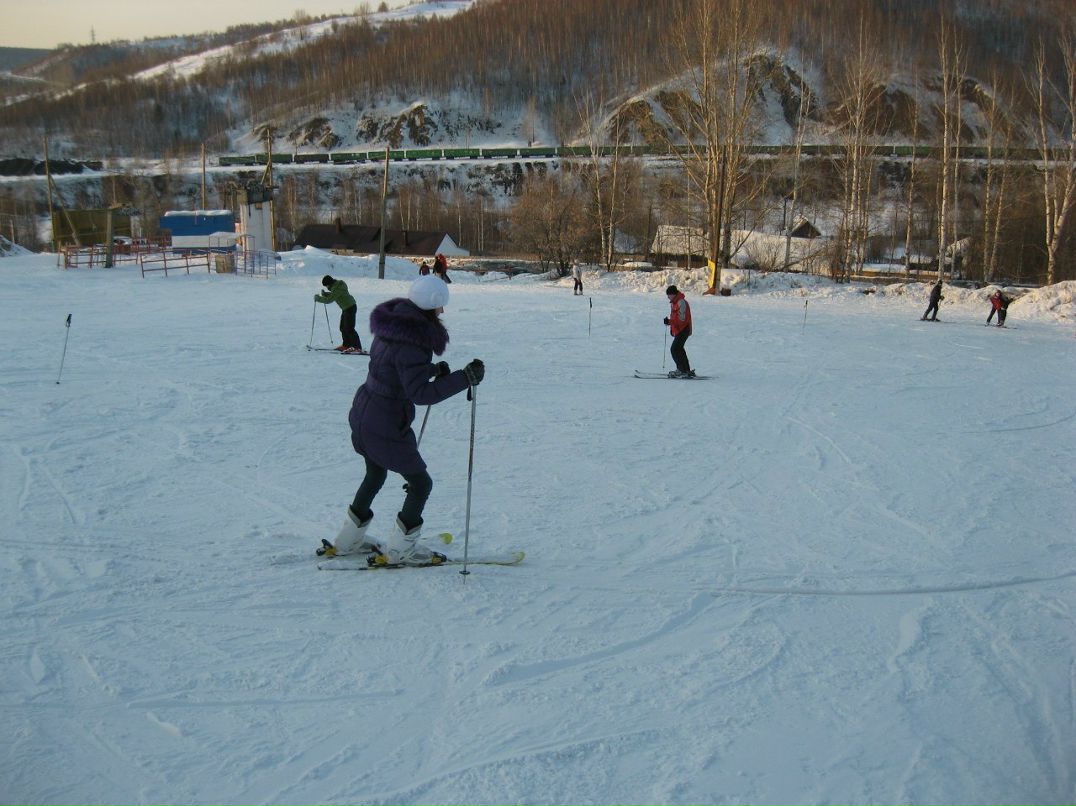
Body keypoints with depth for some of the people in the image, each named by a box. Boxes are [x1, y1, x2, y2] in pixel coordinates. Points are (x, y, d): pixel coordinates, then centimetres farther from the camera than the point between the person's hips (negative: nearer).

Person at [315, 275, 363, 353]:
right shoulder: (337, 284, 6)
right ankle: (346, 345, 25)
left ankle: (357, 347, -13)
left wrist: (318, 298, -10)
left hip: (350, 308, -10)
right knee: (343, 327, 16)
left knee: (349, 329, -12)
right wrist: (325, 294, 6)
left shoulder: (337, 289, -24)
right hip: (346, 308, 10)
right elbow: (333, 295, 22)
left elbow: (328, 300, -22)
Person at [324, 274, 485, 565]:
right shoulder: (411, 342, -27)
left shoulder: (391, 325, 2)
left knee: (375, 476, 28)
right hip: (387, 427, -9)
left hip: (363, 413, 9)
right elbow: (420, 393, -30)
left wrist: (434, 369, 10)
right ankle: (400, 549, 19)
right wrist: (464, 378, -31)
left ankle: (348, 541, 39)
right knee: (420, 483, 9)